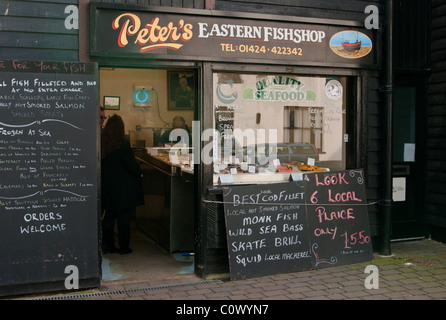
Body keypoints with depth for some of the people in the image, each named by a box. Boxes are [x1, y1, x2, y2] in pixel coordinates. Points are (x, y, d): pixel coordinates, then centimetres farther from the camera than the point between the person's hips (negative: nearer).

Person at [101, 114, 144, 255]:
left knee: (109, 216, 14)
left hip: (107, 185, 5)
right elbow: (132, 165, -14)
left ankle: (107, 245, 19)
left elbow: (100, 164, 6)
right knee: (124, 217, 3)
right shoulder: (122, 144, -17)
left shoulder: (101, 142, -2)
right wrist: (139, 173, 4)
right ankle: (124, 247, 10)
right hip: (123, 187, -5)